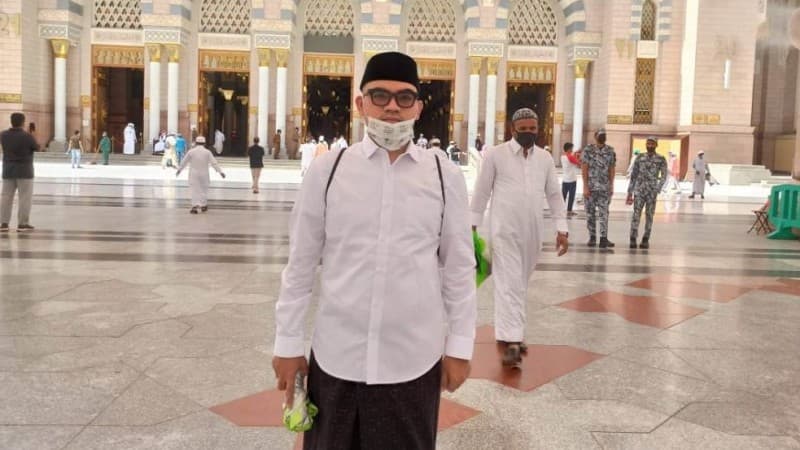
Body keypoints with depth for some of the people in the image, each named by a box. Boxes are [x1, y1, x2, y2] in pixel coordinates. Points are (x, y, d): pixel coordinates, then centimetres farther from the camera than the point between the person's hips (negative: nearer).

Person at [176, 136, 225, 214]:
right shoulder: (207, 152, -4)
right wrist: (220, 172, -3)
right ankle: (203, 205, 20)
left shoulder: (191, 151, -4)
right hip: (204, 174, 1)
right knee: (204, 189, 14)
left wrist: (179, 169, 21)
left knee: (194, 190, 0)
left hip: (194, 174, -1)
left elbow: (184, 161, 6)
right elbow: (214, 163, -6)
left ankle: (195, 206, -12)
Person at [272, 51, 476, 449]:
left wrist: (460, 346, 3)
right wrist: (288, 343, 3)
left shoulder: (445, 177, -2)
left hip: (413, 361, 0)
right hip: (335, 357, 1)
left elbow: (459, 268, 2)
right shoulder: (326, 170, -3)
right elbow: (300, 264, 1)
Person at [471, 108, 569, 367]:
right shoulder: (495, 154, -3)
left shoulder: (545, 158, 8)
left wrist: (562, 228, 4)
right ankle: (511, 342, -9)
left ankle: (509, 332, 29)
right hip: (505, 231, -4)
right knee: (509, 284, -9)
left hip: (533, 231, 4)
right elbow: (482, 192, 1)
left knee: (521, 284, 14)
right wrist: (472, 225, 0)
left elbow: (554, 194, 11)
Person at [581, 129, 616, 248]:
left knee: (603, 213, -6)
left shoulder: (610, 151, 5)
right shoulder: (588, 150, -2)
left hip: (604, 187, 1)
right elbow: (584, 169, -5)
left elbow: (611, 170, 8)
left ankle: (603, 238, -7)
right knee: (590, 213, 6)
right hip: (590, 187, -1)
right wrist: (585, 186, -11)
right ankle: (592, 237, 15)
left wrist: (611, 186, 5)